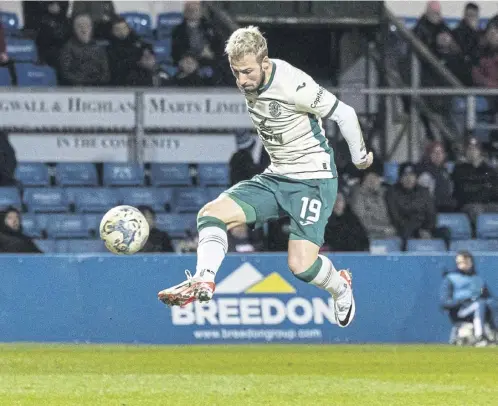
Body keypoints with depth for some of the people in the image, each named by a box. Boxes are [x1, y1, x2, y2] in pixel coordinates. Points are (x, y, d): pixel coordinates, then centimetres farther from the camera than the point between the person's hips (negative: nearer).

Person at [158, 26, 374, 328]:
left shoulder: (293, 85, -24)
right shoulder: (249, 83, -1)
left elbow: (344, 114, -14)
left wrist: (360, 156, 0)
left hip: (314, 181, -7)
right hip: (275, 178, 7)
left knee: (300, 264, -16)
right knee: (212, 213, -12)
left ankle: (341, 287, 15)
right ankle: (203, 281, -22)